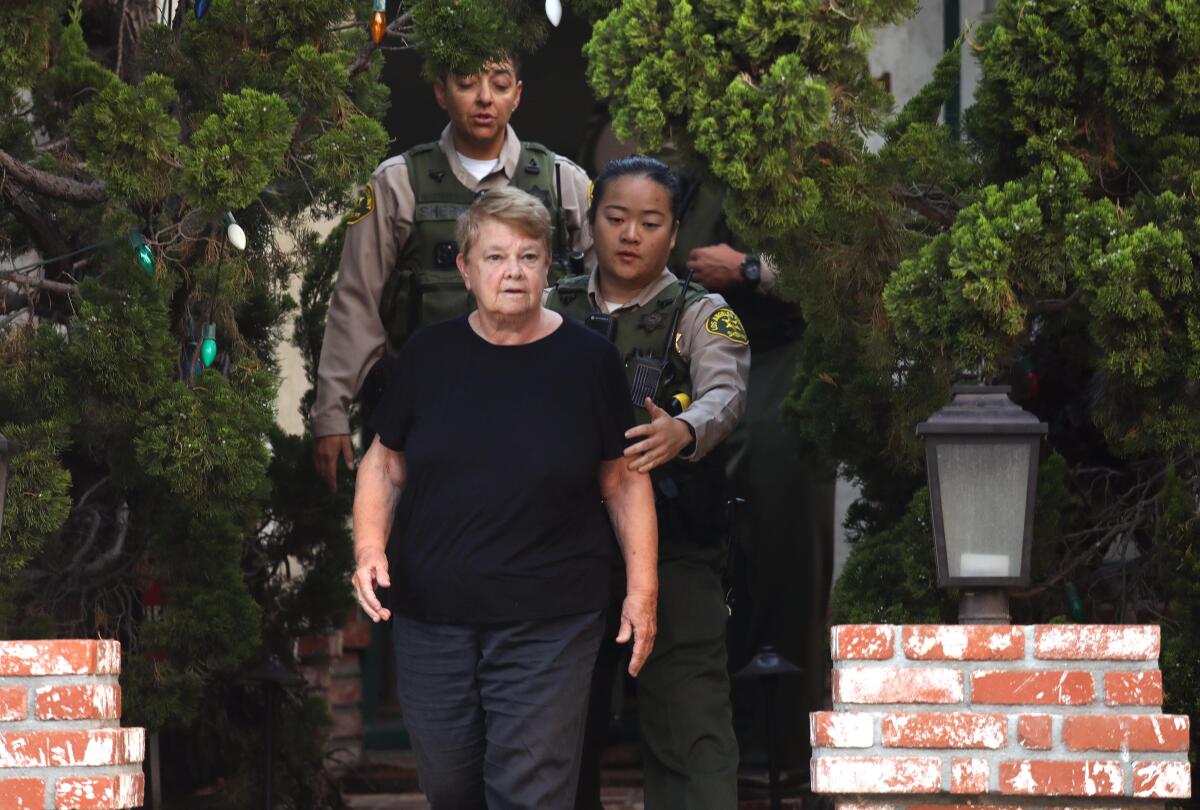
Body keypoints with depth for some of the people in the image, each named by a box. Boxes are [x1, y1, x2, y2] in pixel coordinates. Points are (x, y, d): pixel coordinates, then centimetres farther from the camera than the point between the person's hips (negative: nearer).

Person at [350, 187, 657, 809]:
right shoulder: (428, 355, 4)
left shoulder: (588, 360, -1)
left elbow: (625, 480, 4)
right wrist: (368, 549, -4)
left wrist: (643, 587, -2)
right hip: (430, 613, 3)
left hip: (548, 624, -3)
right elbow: (384, 463, 12)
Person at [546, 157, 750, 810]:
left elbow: (724, 393, -15)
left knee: (690, 730, -12)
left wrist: (682, 432, -39)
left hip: (672, 553, -3)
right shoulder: (553, 313, 13)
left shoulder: (701, 316, 3)